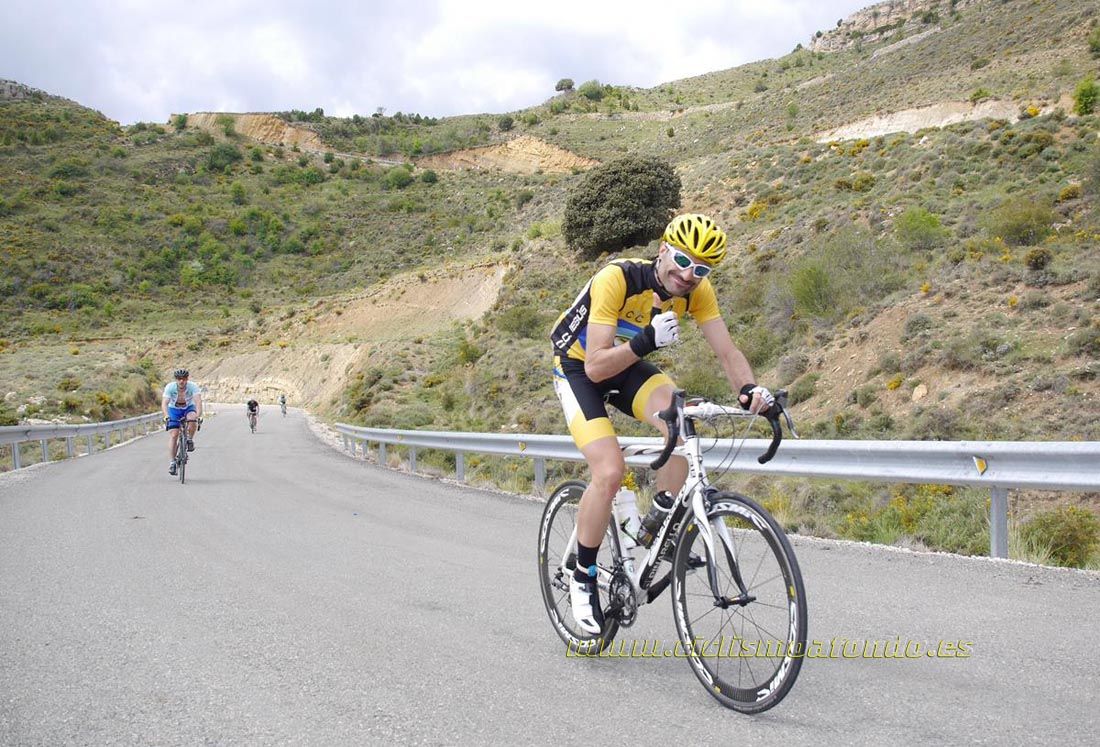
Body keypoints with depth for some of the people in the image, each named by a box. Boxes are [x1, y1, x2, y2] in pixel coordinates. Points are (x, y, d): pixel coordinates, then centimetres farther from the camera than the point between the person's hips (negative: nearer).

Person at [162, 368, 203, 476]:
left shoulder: (193, 386, -27)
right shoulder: (170, 387, -26)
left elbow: (198, 401, -38)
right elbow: (164, 403, -34)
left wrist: (198, 415, -54)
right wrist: (166, 416, -51)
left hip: (189, 408, 0)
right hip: (174, 409, 0)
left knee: (192, 419, -34)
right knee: (174, 435, -11)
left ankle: (190, 440, -8)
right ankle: (172, 462, -1)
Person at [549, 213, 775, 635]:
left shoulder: (697, 292, -15)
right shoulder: (617, 279, -31)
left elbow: (727, 352, -17)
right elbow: (596, 367, -33)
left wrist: (749, 389, -37)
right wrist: (646, 341, -48)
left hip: (630, 365, 5)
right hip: (578, 367, -5)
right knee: (610, 473, -23)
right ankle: (583, 579, -2)